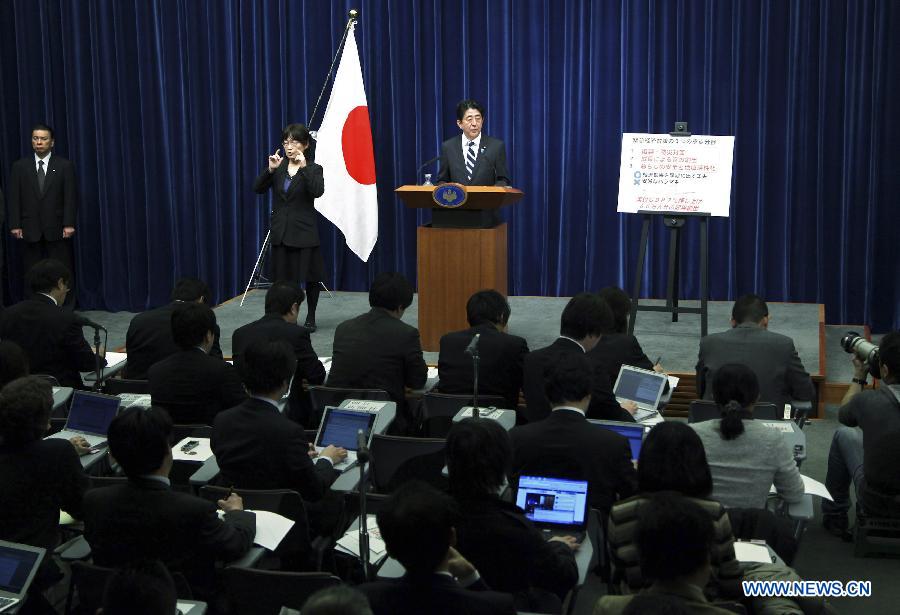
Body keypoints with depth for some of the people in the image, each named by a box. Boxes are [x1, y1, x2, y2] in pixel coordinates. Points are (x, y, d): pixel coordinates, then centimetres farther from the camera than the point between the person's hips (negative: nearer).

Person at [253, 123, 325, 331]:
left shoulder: (313, 169, -4)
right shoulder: (279, 167, 6)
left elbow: (318, 191, -23)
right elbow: (258, 189, -4)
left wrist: (304, 168, -29)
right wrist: (270, 169, -18)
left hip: (304, 232, -3)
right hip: (280, 231, 3)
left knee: (310, 276, 6)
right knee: (283, 278, 5)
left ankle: (311, 318, 20)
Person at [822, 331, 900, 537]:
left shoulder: (869, 401, -21)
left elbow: (843, 415, 4)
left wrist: (859, 376, 14)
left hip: (877, 504, -2)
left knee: (843, 434, 19)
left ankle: (834, 515, 30)